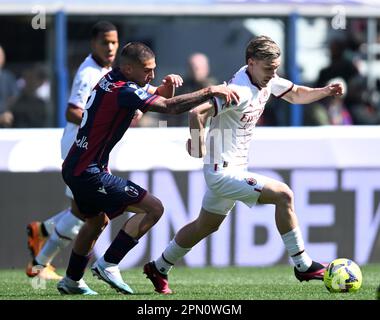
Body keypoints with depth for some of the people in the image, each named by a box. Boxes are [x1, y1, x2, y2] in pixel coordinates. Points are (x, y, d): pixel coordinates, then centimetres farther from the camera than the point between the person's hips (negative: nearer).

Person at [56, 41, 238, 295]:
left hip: (75, 168, 10)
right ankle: (108, 264, -7)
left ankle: (72, 281, 39)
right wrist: (211, 91, -23)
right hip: (90, 173, -10)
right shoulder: (124, 91, -21)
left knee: (98, 221, 30)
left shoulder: (110, 80, 9)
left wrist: (168, 87, -3)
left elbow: (156, 100, 18)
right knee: (153, 208, -11)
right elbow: (171, 107, -27)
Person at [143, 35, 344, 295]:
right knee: (283, 195, -16)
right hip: (224, 172, -10)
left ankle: (159, 268, 37)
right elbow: (197, 113, -34)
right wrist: (198, 145, -20)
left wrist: (325, 91, 1)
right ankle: (303, 266, -8)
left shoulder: (265, 79, 3)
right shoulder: (240, 91, -26)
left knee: (206, 226, 23)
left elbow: (296, 95, 19)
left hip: (232, 169, 10)